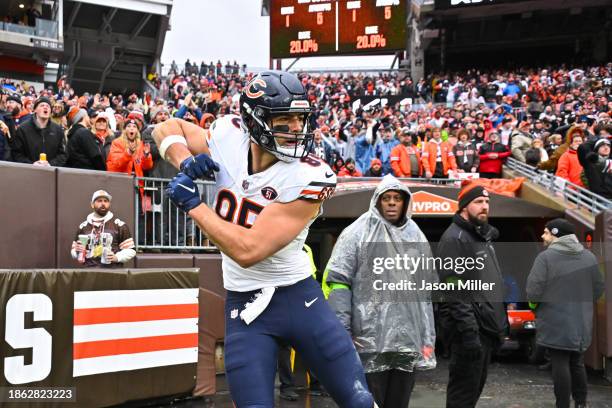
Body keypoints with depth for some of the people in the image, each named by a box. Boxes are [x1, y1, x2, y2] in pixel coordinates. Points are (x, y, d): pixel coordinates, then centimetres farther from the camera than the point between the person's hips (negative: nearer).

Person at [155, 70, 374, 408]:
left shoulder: (310, 177, -20)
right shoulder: (228, 137, -8)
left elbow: (249, 250, -25)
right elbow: (167, 128, 10)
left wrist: (192, 204, -19)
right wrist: (186, 162, -11)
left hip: (298, 296, -2)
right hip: (244, 304, 2)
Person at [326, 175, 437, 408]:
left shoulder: (417, 237, 15)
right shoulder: (357, 233, -1)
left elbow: (426, 292, 17)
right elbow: (338, 282, -6)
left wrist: (428, 338, 12)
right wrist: (342, 333, -12)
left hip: (409, 343, 5)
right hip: (369, 341, -4)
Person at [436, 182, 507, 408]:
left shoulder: (485, 235, 18)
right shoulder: (454, 238, -13)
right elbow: (455, 292, -21)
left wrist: (499, 324, 19)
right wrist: (469, 330, -25)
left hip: (487, 326, 10)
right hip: (470, 329, -10)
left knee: (476, 386, 17)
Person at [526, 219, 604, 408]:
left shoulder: (545, 257, -14)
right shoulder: (589, 256, 3)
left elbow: (533, 292, -18)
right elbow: (598, 288, 7)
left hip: (555, 323, -5)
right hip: (581, 323, 6)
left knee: (560, 365, 1)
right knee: (577, 363, 20)